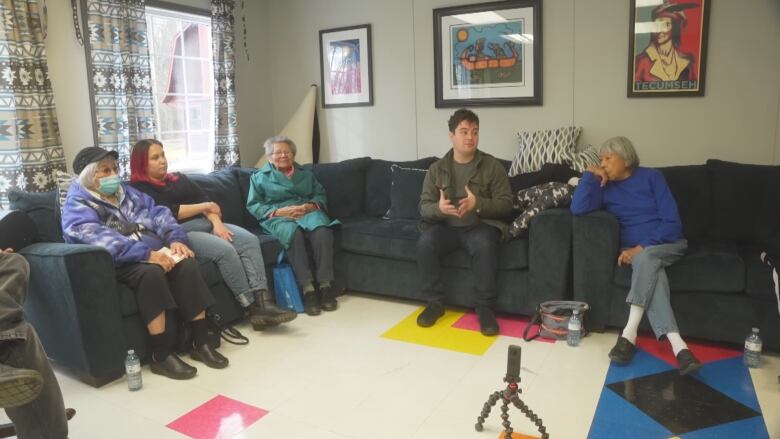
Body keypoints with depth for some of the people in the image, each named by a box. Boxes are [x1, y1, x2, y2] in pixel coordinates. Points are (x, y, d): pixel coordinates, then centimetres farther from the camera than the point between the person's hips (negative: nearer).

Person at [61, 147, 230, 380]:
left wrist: (176, 239, -9)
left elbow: (159, 213, 11)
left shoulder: (127, 192, 19)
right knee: (150, 272, -36)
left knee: (187, 264, -23)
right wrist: (147, 254, -30)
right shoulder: (78, 207, -2)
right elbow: (103, 240, -20)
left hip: (155, 253, 6)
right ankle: (161, 355, -28)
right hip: (119, 264, -6)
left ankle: (201, 342, -17)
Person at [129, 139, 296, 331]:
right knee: (225, 250, -32)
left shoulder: (179, 178, 25)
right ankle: (253, 308, -24)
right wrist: (205, 207, -2)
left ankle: (263, 303, -31)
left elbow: (205, 200, 13)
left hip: (207, 224, 6)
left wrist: (216, 222, -7)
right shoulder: (140, 190, 5)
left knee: (250, 241, -20)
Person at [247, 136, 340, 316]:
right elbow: (253, 206, 5)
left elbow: (321, 195, 17)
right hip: (277, 217, -2)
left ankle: (325, 285, -32)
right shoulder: (259, 177, 16)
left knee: (322, 230, -35)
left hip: (307, 212, 3)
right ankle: (307, 288, -39)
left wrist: (311, 206, -7)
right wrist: (279, 211, -11)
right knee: (294, 233, -39)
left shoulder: (305, 173, 25)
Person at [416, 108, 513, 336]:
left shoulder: (492, 166, -2)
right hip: (446, 227, 2)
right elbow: (424, 206, -1)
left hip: (480, 226, -2)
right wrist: (438, 208, -26)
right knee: (425, 243, -27)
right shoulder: (437, 168, 3)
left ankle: (485, 308, -19)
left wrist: (477, 204, -25)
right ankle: (435, 302, -9)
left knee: (484, 245, -35)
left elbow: (506, 204, -6)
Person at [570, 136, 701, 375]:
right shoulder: (605, 187, 7)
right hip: (636, 251, 1)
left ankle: (630, 333, -35)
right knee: (651, 271, -33)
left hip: (667, 243, -1)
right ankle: (678, 346, -44)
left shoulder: (651, 176, 0)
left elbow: (672, 221, -8)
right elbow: (577, 208, -13)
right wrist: (590, 174, -10)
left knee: (646, 259, -35)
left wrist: (641, 248, -18)